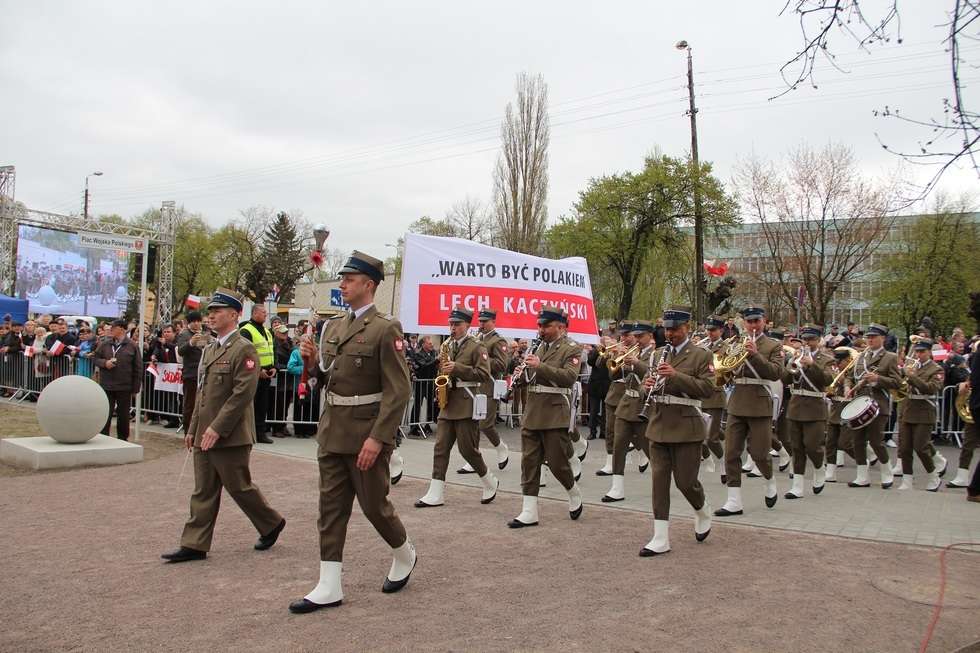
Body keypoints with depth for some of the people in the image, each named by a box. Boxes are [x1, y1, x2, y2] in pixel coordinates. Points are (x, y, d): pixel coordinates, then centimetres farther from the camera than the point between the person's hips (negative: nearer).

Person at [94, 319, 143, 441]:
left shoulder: (132, 346, -3)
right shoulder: (105, 344, 5)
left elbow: (138, 368, -2)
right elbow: (96, 358, 13)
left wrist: (135, 388, -4)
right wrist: (104, 362, -10)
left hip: (124, 388, -2)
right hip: (106, 386, 2)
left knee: (123, 416, 10)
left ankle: (123, 440, 23)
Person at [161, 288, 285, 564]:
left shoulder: (244, 349, -12)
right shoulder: (209, 349, 15)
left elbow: (243, 394, -19)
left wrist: (217, 428, -20)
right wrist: (193, 429, 17)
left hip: (230, 437, -8)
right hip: (204, 436, 8)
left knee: (239, 487, 3)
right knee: (203, 492, 10)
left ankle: (272, 524, 23)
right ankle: (195, 545, 16)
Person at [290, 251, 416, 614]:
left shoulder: (385, 329, -12)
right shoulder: (334, 326, 11)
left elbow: (398, 391, -16)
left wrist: (377, 438, -22)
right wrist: (312, 361, -3)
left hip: (366, 436, -7)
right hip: (331, 432, 7)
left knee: (374, 505, 5)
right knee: (331, 507, 8)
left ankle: (404, 555, 33)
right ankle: (329, 587, 15)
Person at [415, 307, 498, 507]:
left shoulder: (476, 347, -4)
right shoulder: (447, 346, 15)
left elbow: (484, 374, -13)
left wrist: (458, 368, -20)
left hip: (467, 404, -7)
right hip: (448, 404, 7)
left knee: (467, 449, -3)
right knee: (440, 448, 1)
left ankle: (490, 482, 20)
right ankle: (435, 495, 2)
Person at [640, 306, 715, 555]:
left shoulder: (701, 355, -3)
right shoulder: (658, 354, 13)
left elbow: (708, 388, -13)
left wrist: (676, 375, -22)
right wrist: (648, 384, -4)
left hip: (686, 427, -5)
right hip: (659, 425, 5)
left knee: (685, 480, 0)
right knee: (659, 480, 2)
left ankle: (703, 512, 33)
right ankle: (660, 540, 6)